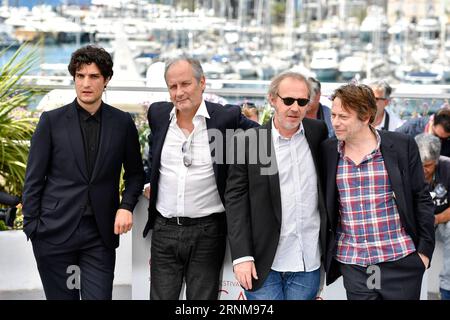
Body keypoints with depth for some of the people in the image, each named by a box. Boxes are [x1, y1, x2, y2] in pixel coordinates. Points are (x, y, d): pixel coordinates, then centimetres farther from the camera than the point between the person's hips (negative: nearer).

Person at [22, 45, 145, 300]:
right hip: (55, 231, -1)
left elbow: (135, 173, 14)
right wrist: (31, 227, -2)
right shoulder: (52, 121, 0)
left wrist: (126, 206, -3)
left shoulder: (122, 123, 4)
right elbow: (34, 179, 2)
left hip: (100, 234, 1)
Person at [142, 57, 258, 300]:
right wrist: (148, 182, 13)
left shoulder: (226, 117, -7)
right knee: (161, 296, 8)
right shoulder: (158, 114, 5)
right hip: (164, 229, 3)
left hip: (207, 231, -3)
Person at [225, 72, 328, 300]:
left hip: (308, 263, 3)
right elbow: (236, 200, -4)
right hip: (263, 263, -2)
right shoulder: (249, 141, -4)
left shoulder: (317, 133, 4)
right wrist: (242, 256, -12)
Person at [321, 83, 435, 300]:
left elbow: (421, 199, 0)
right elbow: (321, 204, 11)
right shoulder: (327, 151, 3)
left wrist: (425, 249, -2)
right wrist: (321, 255, 9)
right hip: (352, 264, 2)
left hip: (401, 260, -2)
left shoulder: (402, 146, -4)